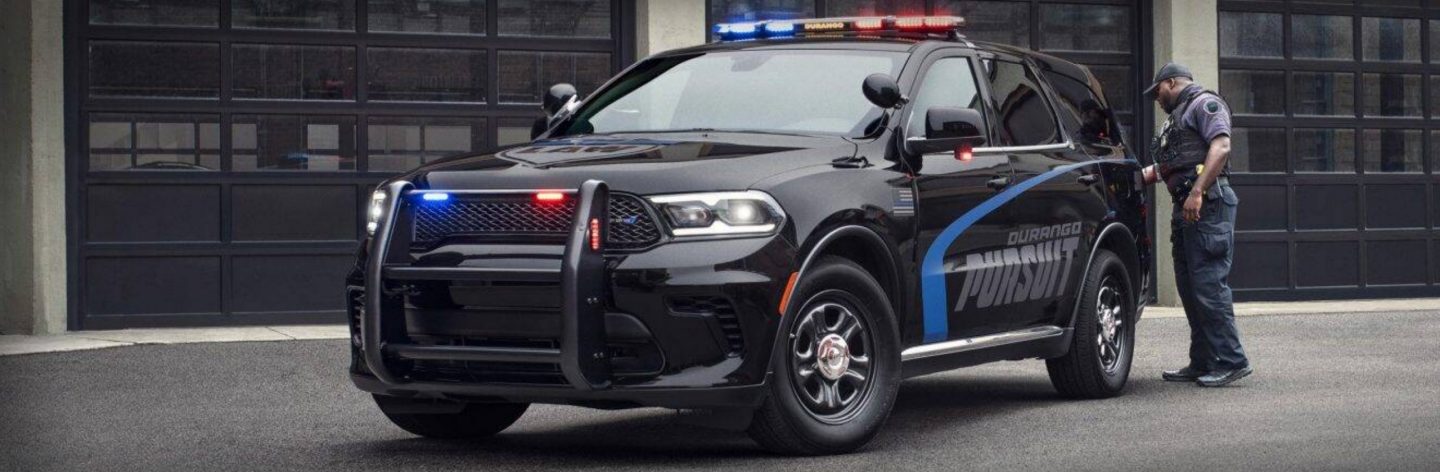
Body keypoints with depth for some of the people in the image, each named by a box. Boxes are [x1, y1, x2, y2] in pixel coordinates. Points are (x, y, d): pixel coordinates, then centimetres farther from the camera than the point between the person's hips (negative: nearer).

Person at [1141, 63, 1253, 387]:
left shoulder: (1204, 104, 0)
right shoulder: (1178, 117, 30)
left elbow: (1221, 147, -15)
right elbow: (1161, 170, 30)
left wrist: (1197, 192, -23)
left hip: (1207, 205, -10)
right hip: (1186, 210, 10)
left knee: (1208, 283, -14)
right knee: (1190, 287, 8)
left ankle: (1231, 361, -13)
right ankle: (1203, 363, 12)